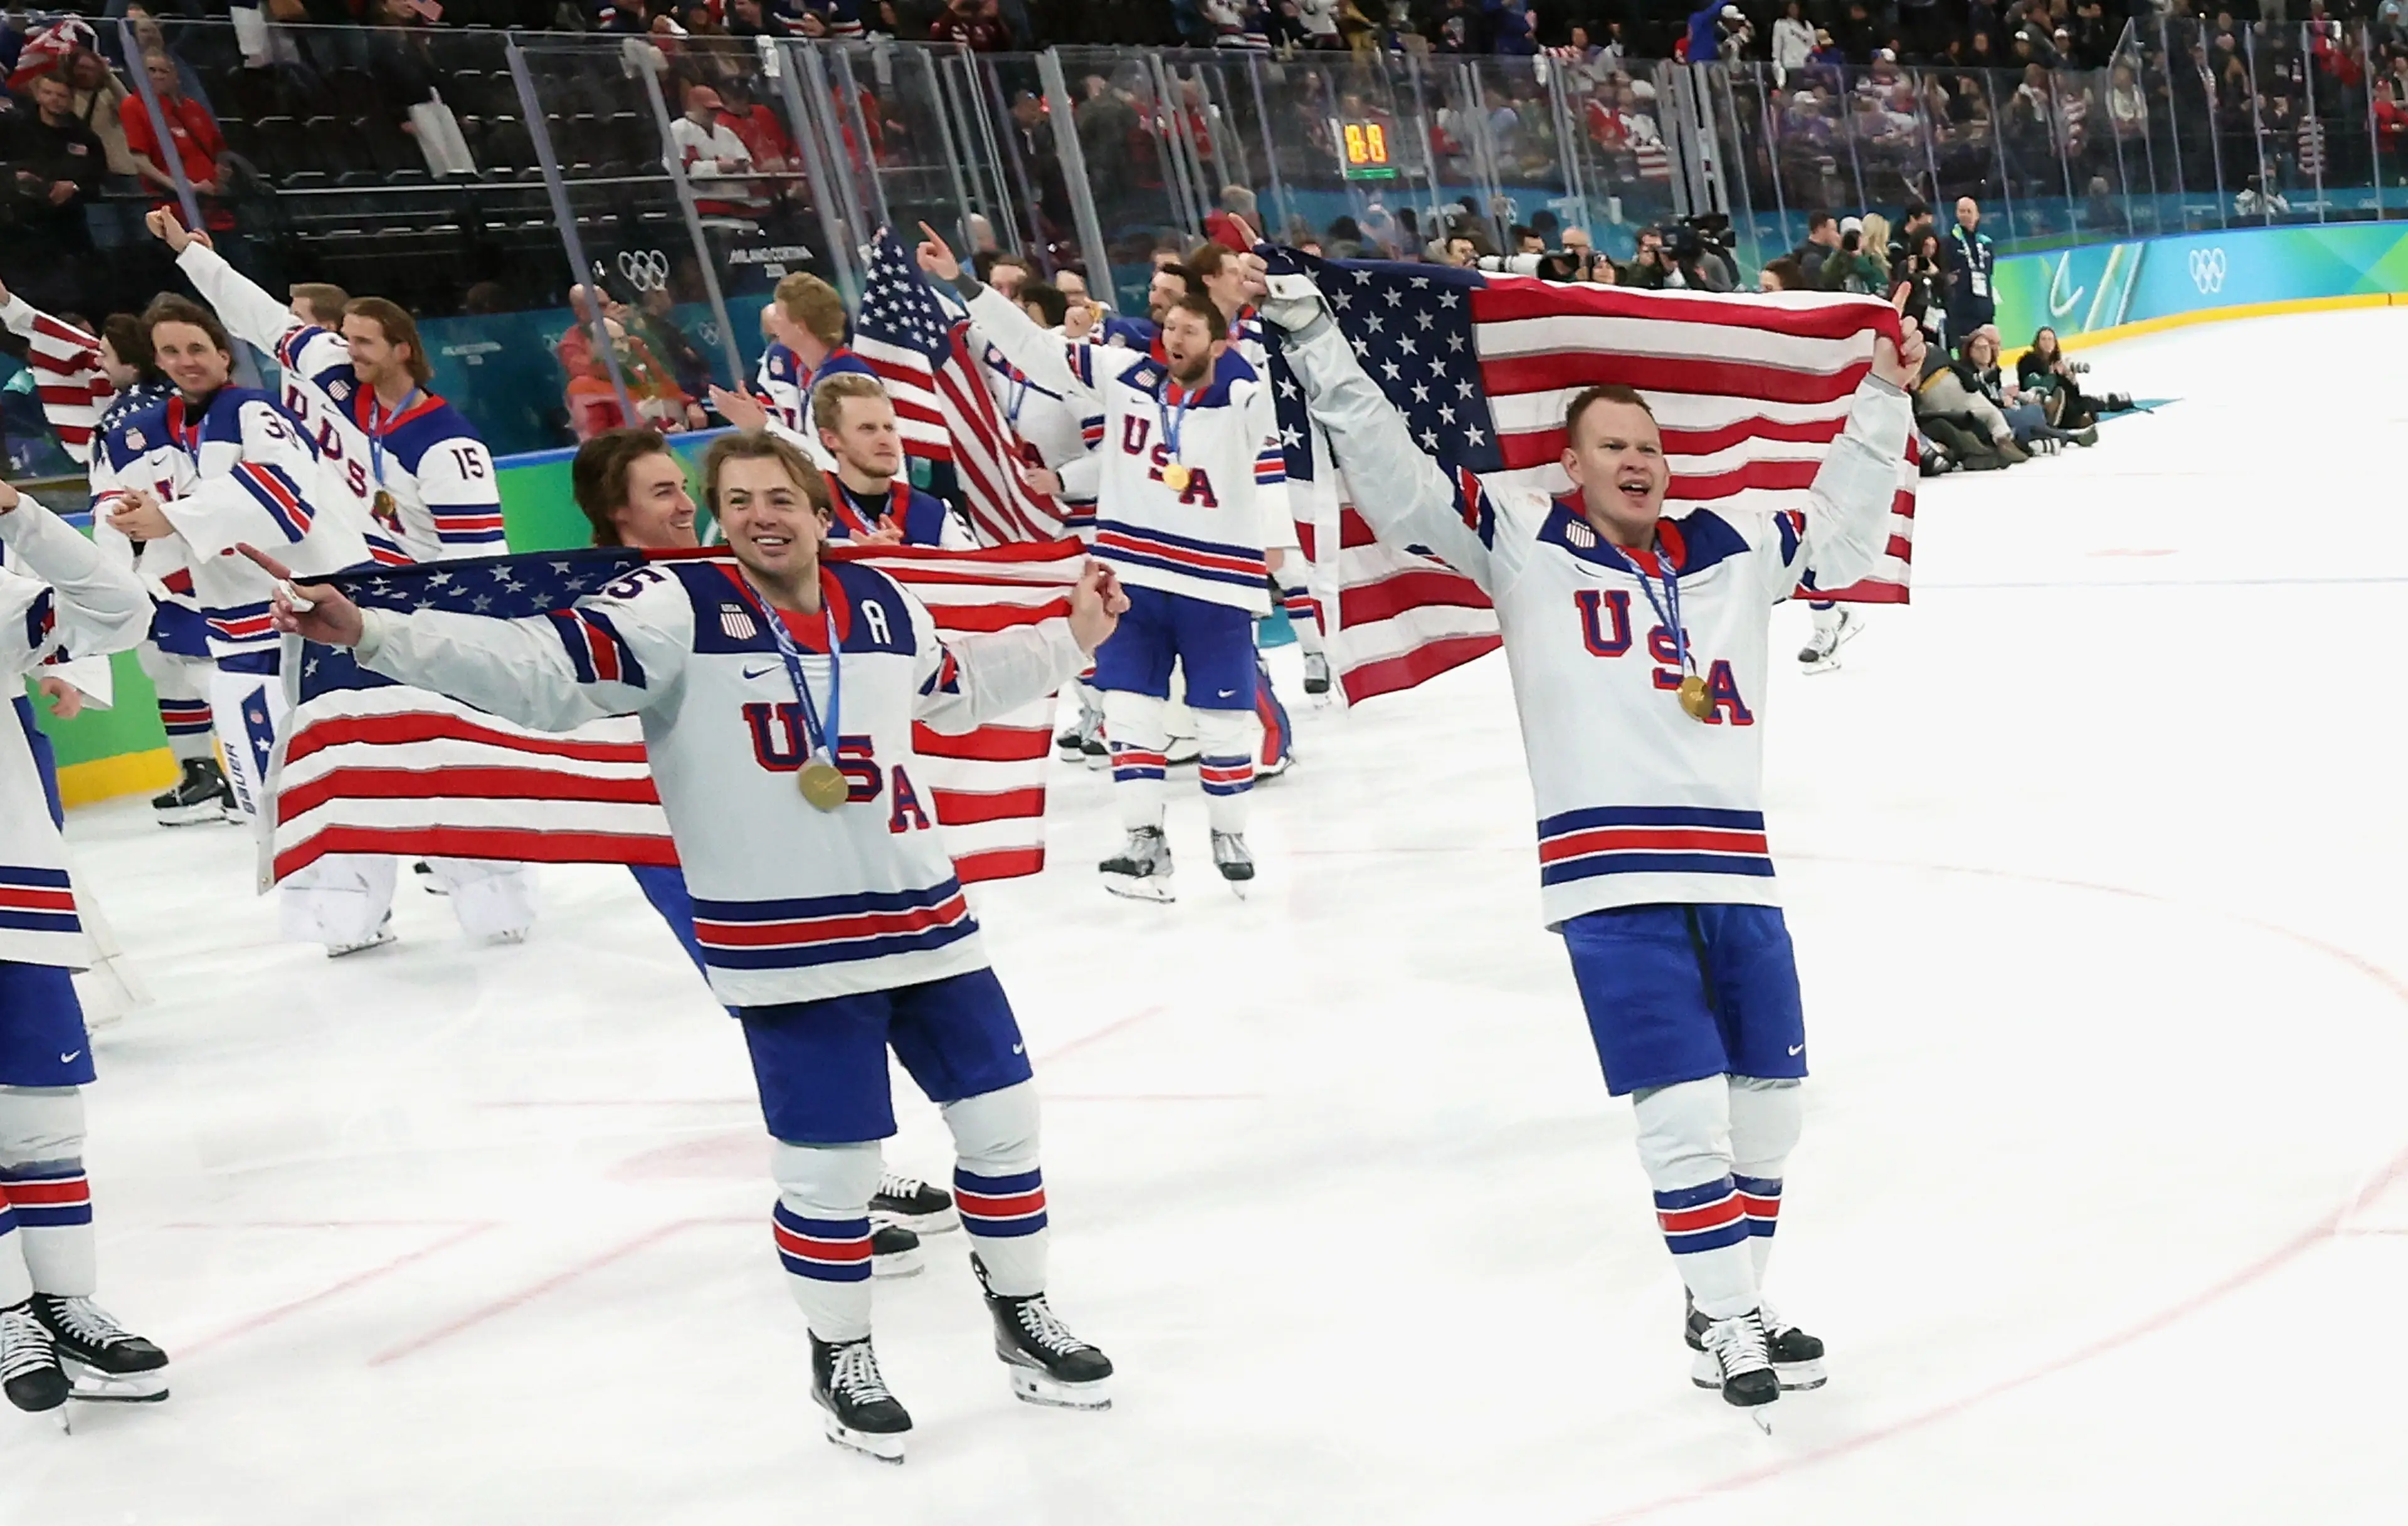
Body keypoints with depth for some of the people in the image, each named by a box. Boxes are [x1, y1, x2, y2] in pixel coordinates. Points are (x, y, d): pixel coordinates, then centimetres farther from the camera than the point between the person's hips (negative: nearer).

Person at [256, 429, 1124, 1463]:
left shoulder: (881, 603, 5)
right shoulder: (677, 608, -11)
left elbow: (958, 692, 25)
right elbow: (545, 670, -22)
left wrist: (1071, 638, 25)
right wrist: (371, 634, -32)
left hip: (923, 916, 5)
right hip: (785, 947, -5)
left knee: (1001, 1117, 12)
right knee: (829, 1163, -1)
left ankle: (1025, 1321, 33)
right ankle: (840, 1359, 23)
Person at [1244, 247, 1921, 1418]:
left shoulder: (1731, 553, 15)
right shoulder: (1521, 548, 4)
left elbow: (1843, 539, 27)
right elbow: (1394, 481, -1)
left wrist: (1881, 403, 21)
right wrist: (1307, 332, -8)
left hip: (1737, 874, 5)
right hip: (1612, 880, -5)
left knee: (1766, 1100, 10)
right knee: (1684, 1108, -9)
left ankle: (1737, 1302, 27)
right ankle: (1726, 1323, 5)